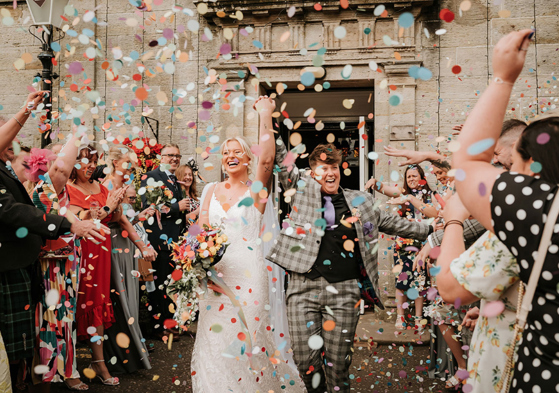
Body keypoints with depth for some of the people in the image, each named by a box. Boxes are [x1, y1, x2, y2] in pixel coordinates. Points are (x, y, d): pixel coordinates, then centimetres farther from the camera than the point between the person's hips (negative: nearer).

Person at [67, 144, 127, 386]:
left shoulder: (100, 188, 13)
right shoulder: (68, 190, -6)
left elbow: (115, 219, 13)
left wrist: (116, 204, -6)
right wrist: (107, 207, -14)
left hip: (102, 250, 6)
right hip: (83, 252, -6)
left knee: (100, 300, 7)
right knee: (91, 302, -2)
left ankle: (98, 359, 14)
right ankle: (99, 362, 7)